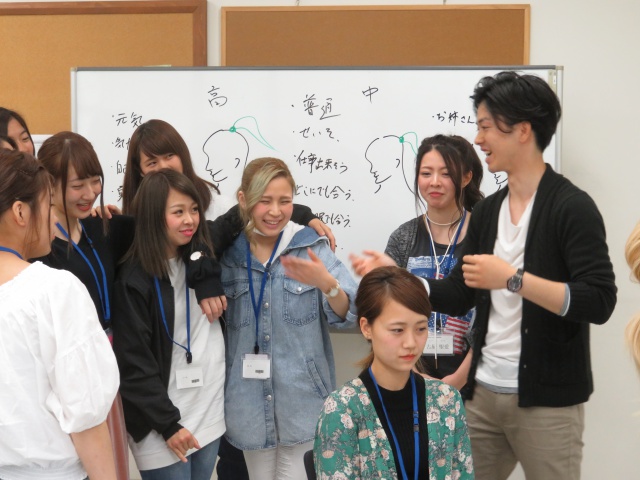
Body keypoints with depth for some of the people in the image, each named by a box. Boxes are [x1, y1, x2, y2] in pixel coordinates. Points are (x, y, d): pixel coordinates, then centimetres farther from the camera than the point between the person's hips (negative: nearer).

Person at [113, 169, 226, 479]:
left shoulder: (203, 259, 3)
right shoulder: (134, 280, -13)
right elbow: (134, 364, -13)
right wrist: (168, 423, -15)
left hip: (210, 413, 6)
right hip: (161, 422, -5)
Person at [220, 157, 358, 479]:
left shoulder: (312, 247, -5)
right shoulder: (228, 255, 1)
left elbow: (349, 315, -13)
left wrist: (326, 283, -30)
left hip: (301, 397, -2)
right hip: (249, 400, 2)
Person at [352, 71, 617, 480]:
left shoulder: (572, 207, -11)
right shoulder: (487, 210, 10)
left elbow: (599, 302, -19)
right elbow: (458, 297, 11)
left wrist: (512, 278, -21)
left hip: (547, 401, -6)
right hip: (483, 394, 6)